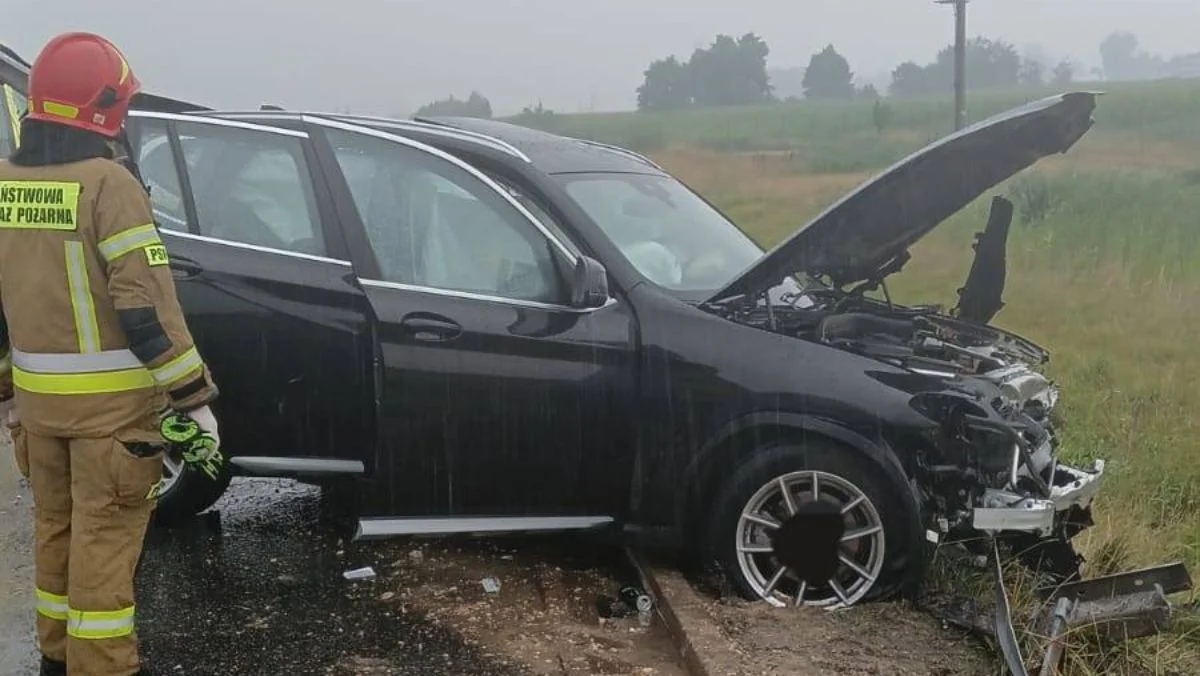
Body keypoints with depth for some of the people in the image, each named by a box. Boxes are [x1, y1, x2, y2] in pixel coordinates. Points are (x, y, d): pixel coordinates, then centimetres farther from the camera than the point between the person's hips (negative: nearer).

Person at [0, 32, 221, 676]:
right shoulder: (106, 182, -17)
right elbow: (148, 304, -21)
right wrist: (193, 396, -15)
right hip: (110, 399, -7)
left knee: (56, 525, 20)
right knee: (104, 537, 1)